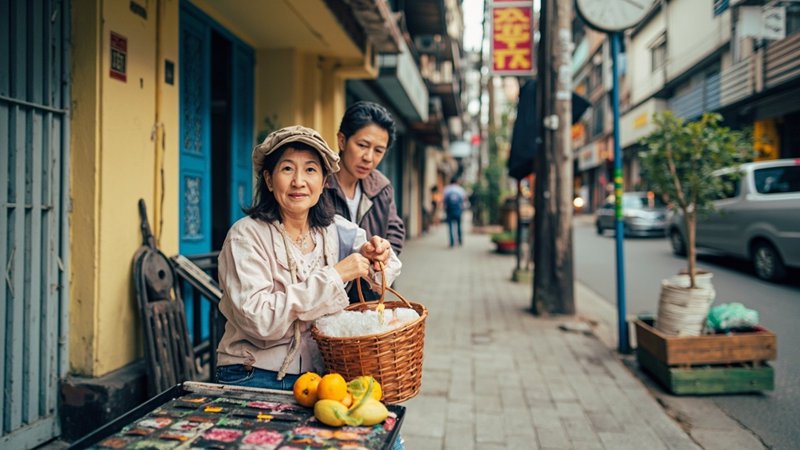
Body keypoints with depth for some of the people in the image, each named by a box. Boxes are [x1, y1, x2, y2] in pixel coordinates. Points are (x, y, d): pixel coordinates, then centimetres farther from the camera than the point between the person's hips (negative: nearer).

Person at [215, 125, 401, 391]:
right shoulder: (247, 235, -11)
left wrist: (374, 254, -5)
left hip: (317, 376, 4)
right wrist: (333, 277, -22)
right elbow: (259, 319, -22)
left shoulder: (337, 231, 3)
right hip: (254, 378, -4)